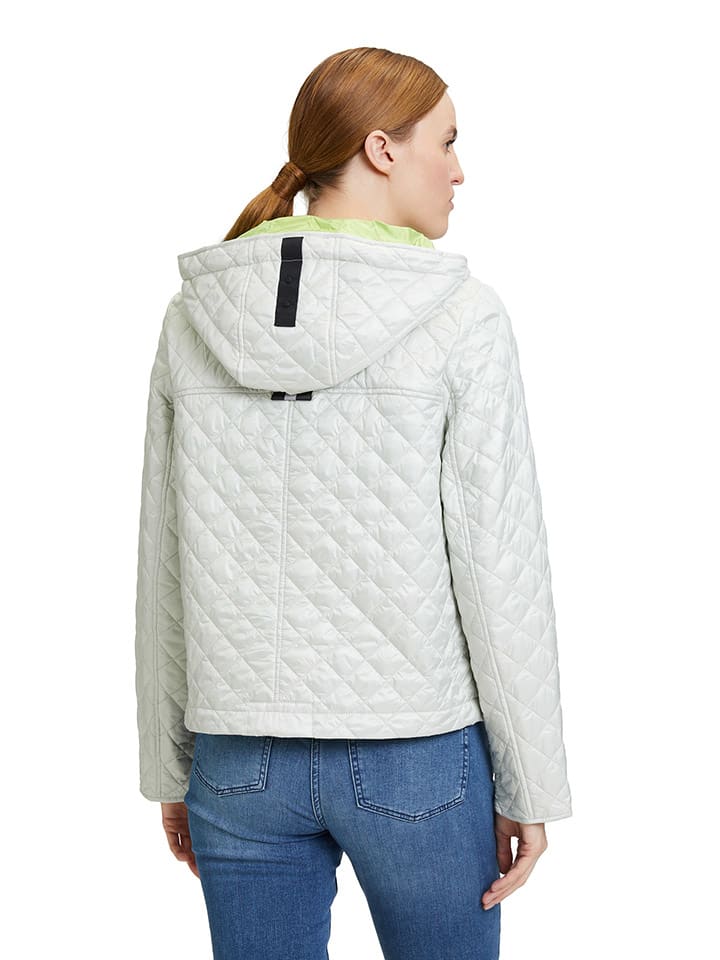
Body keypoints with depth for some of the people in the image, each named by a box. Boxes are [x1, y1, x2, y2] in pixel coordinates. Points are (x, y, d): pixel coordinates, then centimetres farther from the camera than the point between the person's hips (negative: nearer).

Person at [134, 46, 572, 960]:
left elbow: (164, 566, 3)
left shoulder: (194, 317, -1)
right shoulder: (460, 316, -12)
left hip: (242, 766, 3)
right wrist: (531, 785, -2)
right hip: (417, 759, -3)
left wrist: (169, 767, 13)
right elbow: (500, 568, -12)